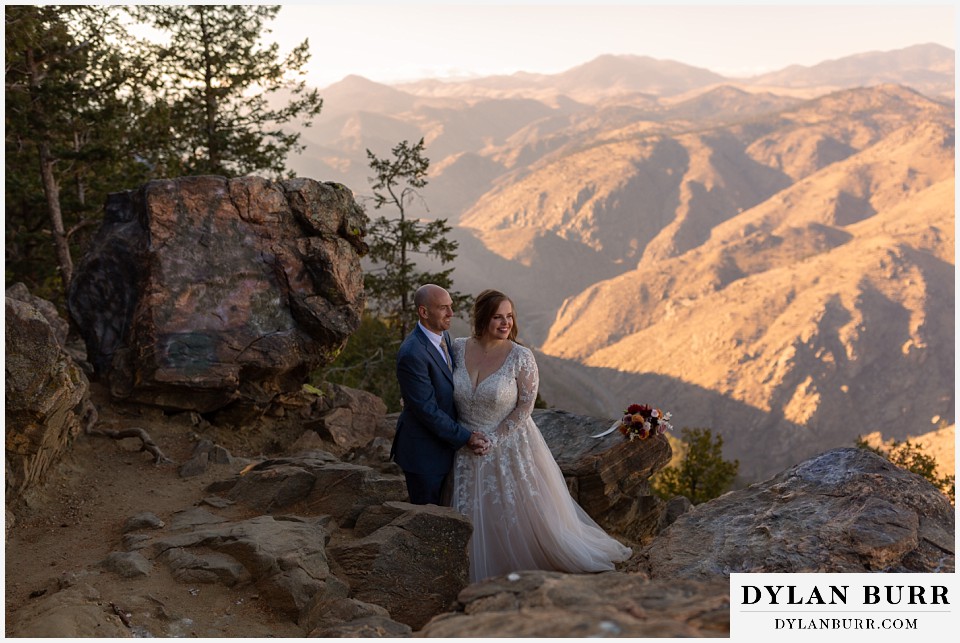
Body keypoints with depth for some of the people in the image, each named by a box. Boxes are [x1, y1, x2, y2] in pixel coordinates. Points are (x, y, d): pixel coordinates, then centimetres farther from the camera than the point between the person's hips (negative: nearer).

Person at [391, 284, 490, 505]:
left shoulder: (443, 335, 1)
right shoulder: (412, 354, -28)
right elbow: (427, 410, -25)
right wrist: (465, 438, -20)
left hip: (443, 443, 9)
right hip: (423, 451, -8)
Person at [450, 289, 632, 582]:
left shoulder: (520, 356, -16)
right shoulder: (459, 347, -6)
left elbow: (525, 405, -13)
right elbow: (445, 391, 7)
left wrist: (493, 438, -15)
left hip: (510, 446, -3)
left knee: (530, 513, 9)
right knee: (477, 521, 14)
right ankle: (483, 575, 37)